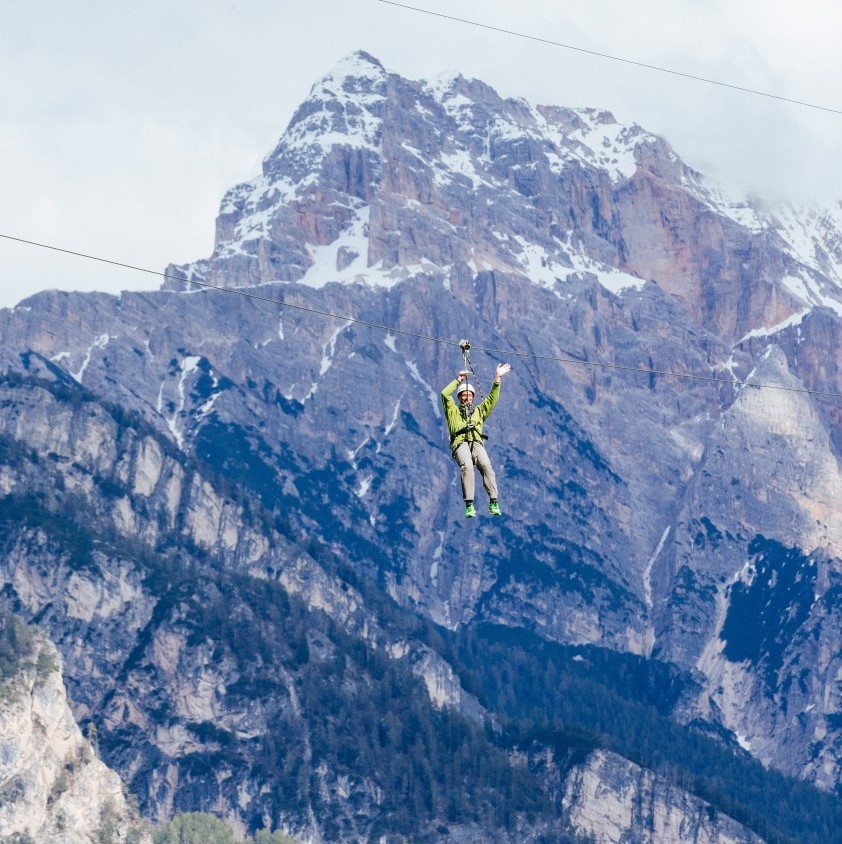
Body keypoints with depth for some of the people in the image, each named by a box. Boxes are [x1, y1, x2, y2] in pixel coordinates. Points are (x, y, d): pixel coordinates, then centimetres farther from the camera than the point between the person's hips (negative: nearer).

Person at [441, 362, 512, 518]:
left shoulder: (479, 411, 34)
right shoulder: (453, 411, 28)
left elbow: (492, 398, 25)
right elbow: (445, 394, 15)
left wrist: (497, 379, 17)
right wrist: (459, 380, 16)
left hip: (477, 443, 2)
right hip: (460, 443, -2)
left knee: (486, 465, -30)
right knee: (467, 466, -34)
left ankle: (493, 503, -36)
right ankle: (469, 505, -41)